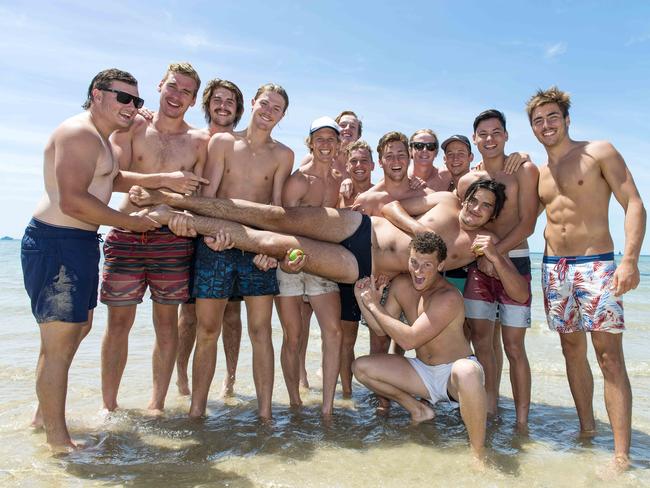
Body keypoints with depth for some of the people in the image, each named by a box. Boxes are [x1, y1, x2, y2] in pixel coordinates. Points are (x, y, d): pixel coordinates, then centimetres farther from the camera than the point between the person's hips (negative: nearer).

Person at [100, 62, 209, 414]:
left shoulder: (199, 141, 7)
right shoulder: (132, 126, 5)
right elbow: (113, 177, -6)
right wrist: (164, 180, -15)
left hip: (173, 239, 1)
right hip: (125, 236, 0)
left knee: (167, 321, 6)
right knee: (119, 321, 5)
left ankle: (157, 404, 19)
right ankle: (109, 405, 19)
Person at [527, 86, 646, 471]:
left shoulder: (599, 152, -1)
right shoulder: (538, 173, 15)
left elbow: (634, 205, -8)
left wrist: (630, 259, -19)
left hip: (596, 264, -5)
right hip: (554, 267, 6)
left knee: (610, 355, -7)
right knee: (572, 350, 10)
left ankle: (622, 455, -3)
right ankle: (587, 431, 23)